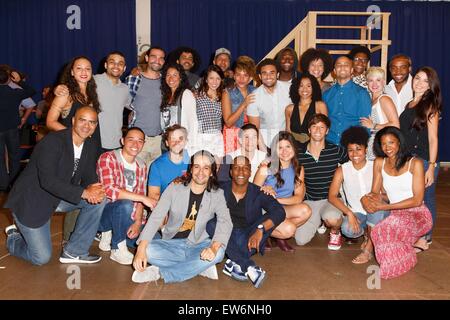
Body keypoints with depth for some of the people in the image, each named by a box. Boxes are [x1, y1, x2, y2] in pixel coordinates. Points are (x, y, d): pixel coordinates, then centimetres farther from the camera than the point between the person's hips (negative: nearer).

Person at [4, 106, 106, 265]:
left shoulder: (90, 146, -2)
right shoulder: (53, 141, -25)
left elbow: (89, 177, 3)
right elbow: (47, 181, -33)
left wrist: (94, 192, -22)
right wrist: (83, 192, -37)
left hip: (60, 197, 7)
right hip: (31, 201, -7)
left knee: (99, 199, -12)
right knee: (42, 258, -3)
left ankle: (74, 251, -2)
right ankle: (14, 237, 30)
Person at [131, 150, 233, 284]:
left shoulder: (217, 195, -3)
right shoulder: (174, 189, -4)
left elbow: (225, 222, -17)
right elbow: (156, 217, -11)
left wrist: (214, 246, -38)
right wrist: (141, 249, -26)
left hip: (198, 246, 0)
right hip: (171, 244, 1)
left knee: (218, 252, -32)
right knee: (148, 250, -28)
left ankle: (159, 273, -19)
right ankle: (201, 267, -15)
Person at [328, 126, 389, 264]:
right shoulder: (342, 171, -3)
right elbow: (332, 196, -7)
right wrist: (349, 213, -19)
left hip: (377, 212, -1)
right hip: (356, 213, 1)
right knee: (347, 230, -31)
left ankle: (369, 248, -14)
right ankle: (367, 233, 9)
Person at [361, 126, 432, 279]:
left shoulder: (415, 163, -8)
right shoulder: (379, 163, 4)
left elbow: (417, 200, -12)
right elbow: (374, 193, 5)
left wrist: (386, 206, -19)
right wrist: (367, 198, -21)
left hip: (417, 215, -4)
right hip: (394, 215, 4)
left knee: (387, 229, -32)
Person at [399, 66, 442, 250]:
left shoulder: (430, 106, -5)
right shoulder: (409, 105, 12)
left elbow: (433, 139, -10)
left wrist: (431, 167, -15)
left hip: (424, 161, -6)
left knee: (426, 199, 4)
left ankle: (425, 238, 18)